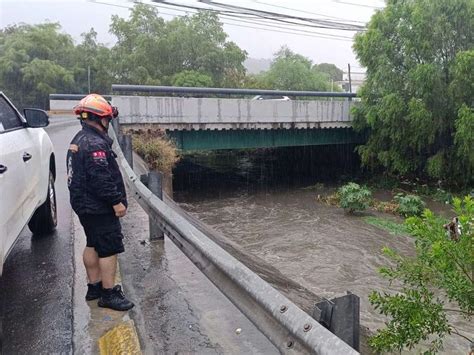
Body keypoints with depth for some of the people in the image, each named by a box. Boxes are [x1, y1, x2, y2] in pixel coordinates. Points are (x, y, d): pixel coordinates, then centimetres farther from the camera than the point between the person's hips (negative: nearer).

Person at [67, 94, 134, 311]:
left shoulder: (79, 140, 13)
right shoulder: (95, 144, -21)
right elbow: (101, 179, -26)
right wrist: (116, 201, -21)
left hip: (84, 204, 11)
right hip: (99, 207, -11)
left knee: (93, 245, 18)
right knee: (109, 248, -3)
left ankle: (94, 287, 30)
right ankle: (108, 294, 5)